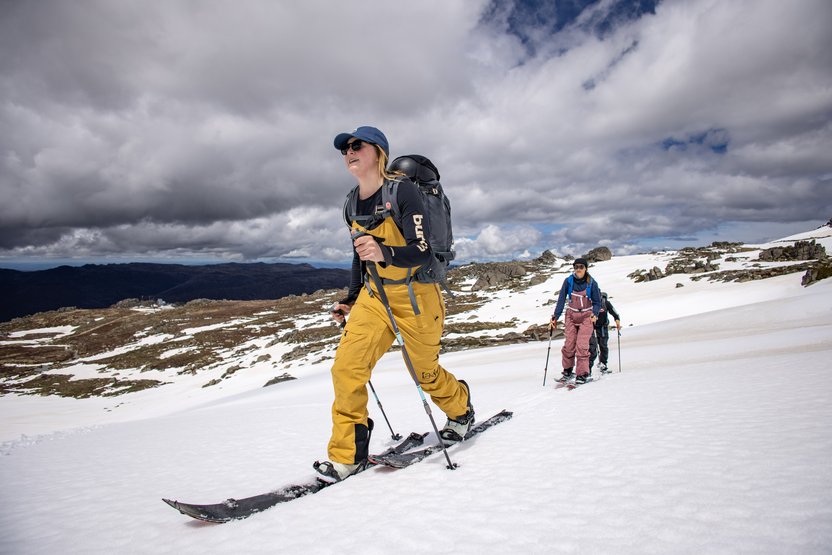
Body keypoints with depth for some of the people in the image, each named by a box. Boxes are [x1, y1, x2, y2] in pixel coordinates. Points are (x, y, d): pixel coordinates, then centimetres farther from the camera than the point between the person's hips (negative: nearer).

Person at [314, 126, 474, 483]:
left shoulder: (402, 190, -17)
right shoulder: (353, 204, 4)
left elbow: (423, 252, -23)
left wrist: (385, 253, -41)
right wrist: (351, 300, 15)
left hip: (415, 295, -5)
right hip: (374, 296, 6)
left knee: (424, 373, 11)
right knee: (346, 366, -9)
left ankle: (461, 410, 43)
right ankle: (347, 454, 6)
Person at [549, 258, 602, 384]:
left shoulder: (592, 283, -7)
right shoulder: (568, 281, -4)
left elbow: (597, 302, 0)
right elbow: (561, 299, -1)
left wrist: (594, 314, -17)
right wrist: (555, 317, -6)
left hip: (586, 316, -2)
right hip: (571, 316, 2)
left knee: (582, 345, -11)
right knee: (569, 345, -2)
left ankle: (582, 374, -3)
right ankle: (567, 371, 16)